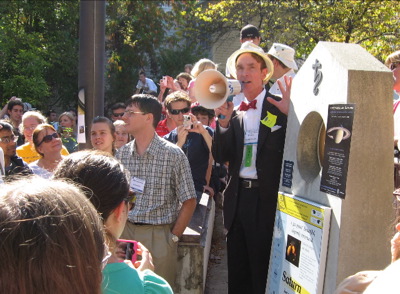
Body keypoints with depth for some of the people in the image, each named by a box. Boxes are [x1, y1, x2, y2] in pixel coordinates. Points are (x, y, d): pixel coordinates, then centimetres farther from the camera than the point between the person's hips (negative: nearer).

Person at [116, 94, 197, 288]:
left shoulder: (173, 154, -8)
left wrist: (173, 237, -7)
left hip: (159, 235, -3)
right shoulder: (122, 154, 4)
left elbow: (189, 202, -5)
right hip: (126, 232, 4)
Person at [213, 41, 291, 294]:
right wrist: (224, 121, -12)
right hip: (237, 199, 5)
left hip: (267, 201, -5)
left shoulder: (280, 108, -4)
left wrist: (290, 114, -25)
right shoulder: (235, 114, 10)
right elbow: (221, 156, 1)